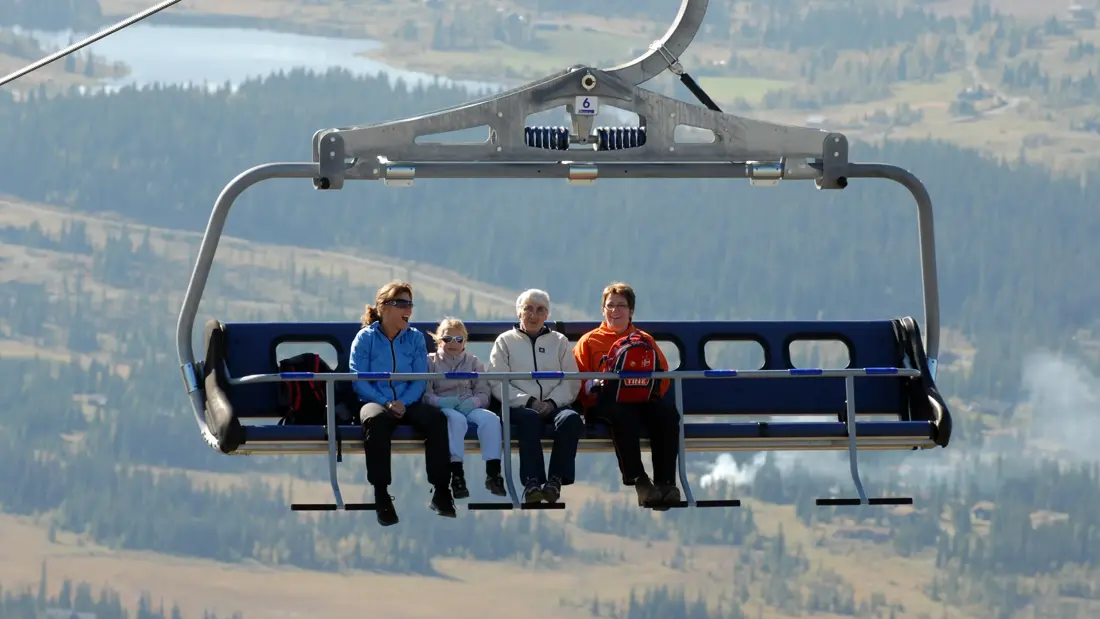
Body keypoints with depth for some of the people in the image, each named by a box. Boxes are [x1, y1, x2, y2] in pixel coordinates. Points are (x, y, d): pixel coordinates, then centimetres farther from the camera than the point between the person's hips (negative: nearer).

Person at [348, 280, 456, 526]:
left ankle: (441, 492, -25)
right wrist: (386, 403, -19)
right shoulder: (366, 338, 3)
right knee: (375, 418, -39)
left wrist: (403, 403, -16)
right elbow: (359, 381, -6)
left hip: (408, 403, 3)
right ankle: (381, 495, -35)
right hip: (375, 401, -3)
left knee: (436, 418, -29)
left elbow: (420, 379, 3)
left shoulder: (415, 338, 12)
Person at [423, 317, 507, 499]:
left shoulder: (473, 361, 20)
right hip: (444, 408, -3)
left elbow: (484, 393, 10)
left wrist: (473, 401, -12)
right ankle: (457, 475, -44)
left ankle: (493, 473, -34)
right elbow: (425, 393, -1)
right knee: (457, 419, -40)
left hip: (469, 406, 3)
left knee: (491, 418, -30)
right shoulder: (431, 361, 12)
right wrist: (440, 401, -21)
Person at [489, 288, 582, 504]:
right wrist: (528, 401, -13)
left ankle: (556, 479, -34)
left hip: (555, 404, 2)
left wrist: (552, 402, -11)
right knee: (530, 417, -39)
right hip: (519, 405, -2)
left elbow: (572, 381, 9)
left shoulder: (559, 341, 21)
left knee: (571, 419, -34)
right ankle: (532, 482, -44)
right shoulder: (506, 341, 16)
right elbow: (498, 383, 3)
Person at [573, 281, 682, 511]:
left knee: (667, 412, -34)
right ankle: (639, 481, -41)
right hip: (607, 399, -2)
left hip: (643, 398, 2)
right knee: (623, 413, -41)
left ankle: (665, 482, -37)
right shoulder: (590, 341, 22)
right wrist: (595, 384, -11)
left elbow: (663, 378, 18)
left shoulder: (645, 340, 27)